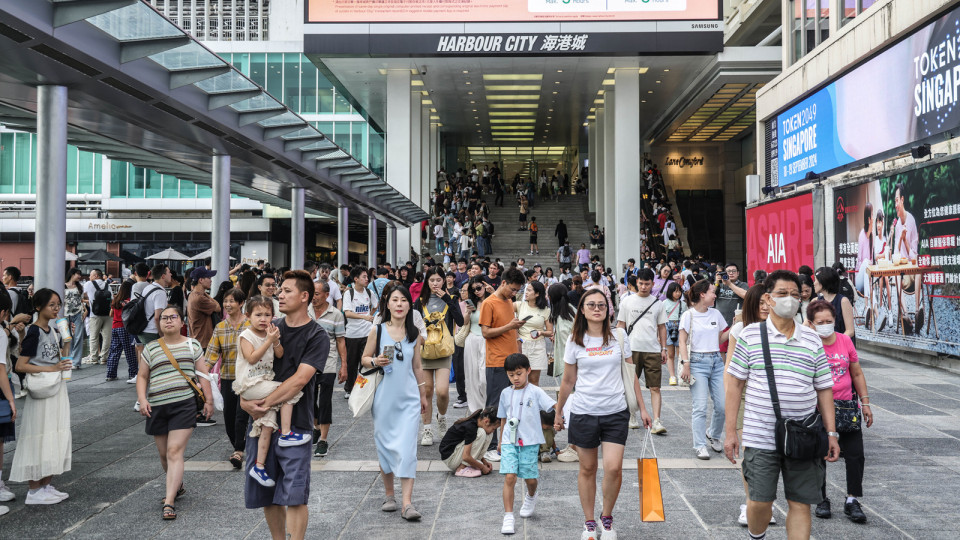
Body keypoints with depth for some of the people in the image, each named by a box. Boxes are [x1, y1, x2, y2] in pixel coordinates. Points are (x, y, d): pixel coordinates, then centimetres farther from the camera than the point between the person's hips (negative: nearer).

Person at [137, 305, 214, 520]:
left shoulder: (192, 345, 8)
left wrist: (208, 400, 3)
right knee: (164, 454, 11)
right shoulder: (150, 348, 10)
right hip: (157, 407, 3)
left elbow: (203, 373, 8)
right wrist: (142, 399, -3)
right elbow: (142, 376, 12)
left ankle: (169, 502, -11)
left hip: (184, 404, -3)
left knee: (175, 452, -11)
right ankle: (177, 485, 37)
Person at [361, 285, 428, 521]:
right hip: (384, 397, 0)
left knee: (407, 447, -6)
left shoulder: (415, 334, 5)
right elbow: (364, 359, 5)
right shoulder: (378, 331, -1)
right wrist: (375, 362, -17)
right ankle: (389, 494, 25)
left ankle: (406, 502, -6)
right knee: (385, 444, 8)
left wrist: (423, 395, 17)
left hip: (409, 398, 1)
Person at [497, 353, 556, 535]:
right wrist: (501, 441, 24)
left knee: (529, 478, 8)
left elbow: (553, 405, -14)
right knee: (509, 477, -10)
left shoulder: (535, 392, -3)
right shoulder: (505, 393, 8)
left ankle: (531, 496, 44)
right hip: (509, 441, 2)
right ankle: (508, 517, -4)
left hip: (530, 441, -2)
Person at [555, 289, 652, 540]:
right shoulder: (575, 341, 1)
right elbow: (568, 381, 9)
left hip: (615, 412, 0)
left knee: (613, 468, -10)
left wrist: (642, 408, 7)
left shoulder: (618, 337, 2)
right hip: (583, 413, 0)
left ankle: (607, 518, 14)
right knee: (587, 469, 8)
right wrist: (558, 411, 13)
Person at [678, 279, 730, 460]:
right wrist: (686, 364, -12)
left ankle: (713, 435, 27)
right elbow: (682, 342, -3)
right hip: (698, 362, -5)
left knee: (722, 405, 1)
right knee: (700, 407, -7)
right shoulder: (688, 315, -2)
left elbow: (720, 338, 19)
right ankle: (700, 446, 2)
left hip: (716, 361, 5)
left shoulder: (716, 314, 11)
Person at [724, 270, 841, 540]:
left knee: (801, 503, 6)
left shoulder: (813, 340, 7)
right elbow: (735, 383, 1)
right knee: (760, 501, 3)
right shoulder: (750, 335, 0)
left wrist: (831, 433, 6)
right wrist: (730, 431, -2)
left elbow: (824, 389, 12)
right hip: (760, 437, -2)